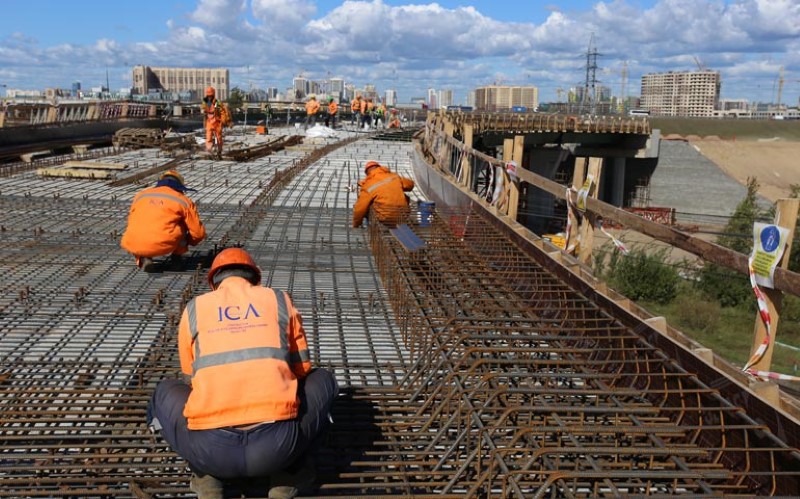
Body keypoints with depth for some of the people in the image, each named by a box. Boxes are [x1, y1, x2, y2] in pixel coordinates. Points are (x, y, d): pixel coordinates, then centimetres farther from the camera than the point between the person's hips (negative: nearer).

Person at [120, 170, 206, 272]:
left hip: (133, 246, 2)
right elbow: (198, 233, 14)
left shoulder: (140, 195, 23)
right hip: (162, 246, -2)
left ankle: (143, 259, 11)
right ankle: (177, 255, 25)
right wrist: (190, 241, 39)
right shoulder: (184, 201, 12)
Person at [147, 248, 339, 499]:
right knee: (322, 380, 28)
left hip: (211, 448, 1)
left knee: (165, 393, 33)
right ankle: (288, 470, 16)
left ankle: (207, 476, 15)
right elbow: (302, 368, 24)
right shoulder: (279, 300, 16)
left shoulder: (193, 309, 17)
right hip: (277, 446, -1)